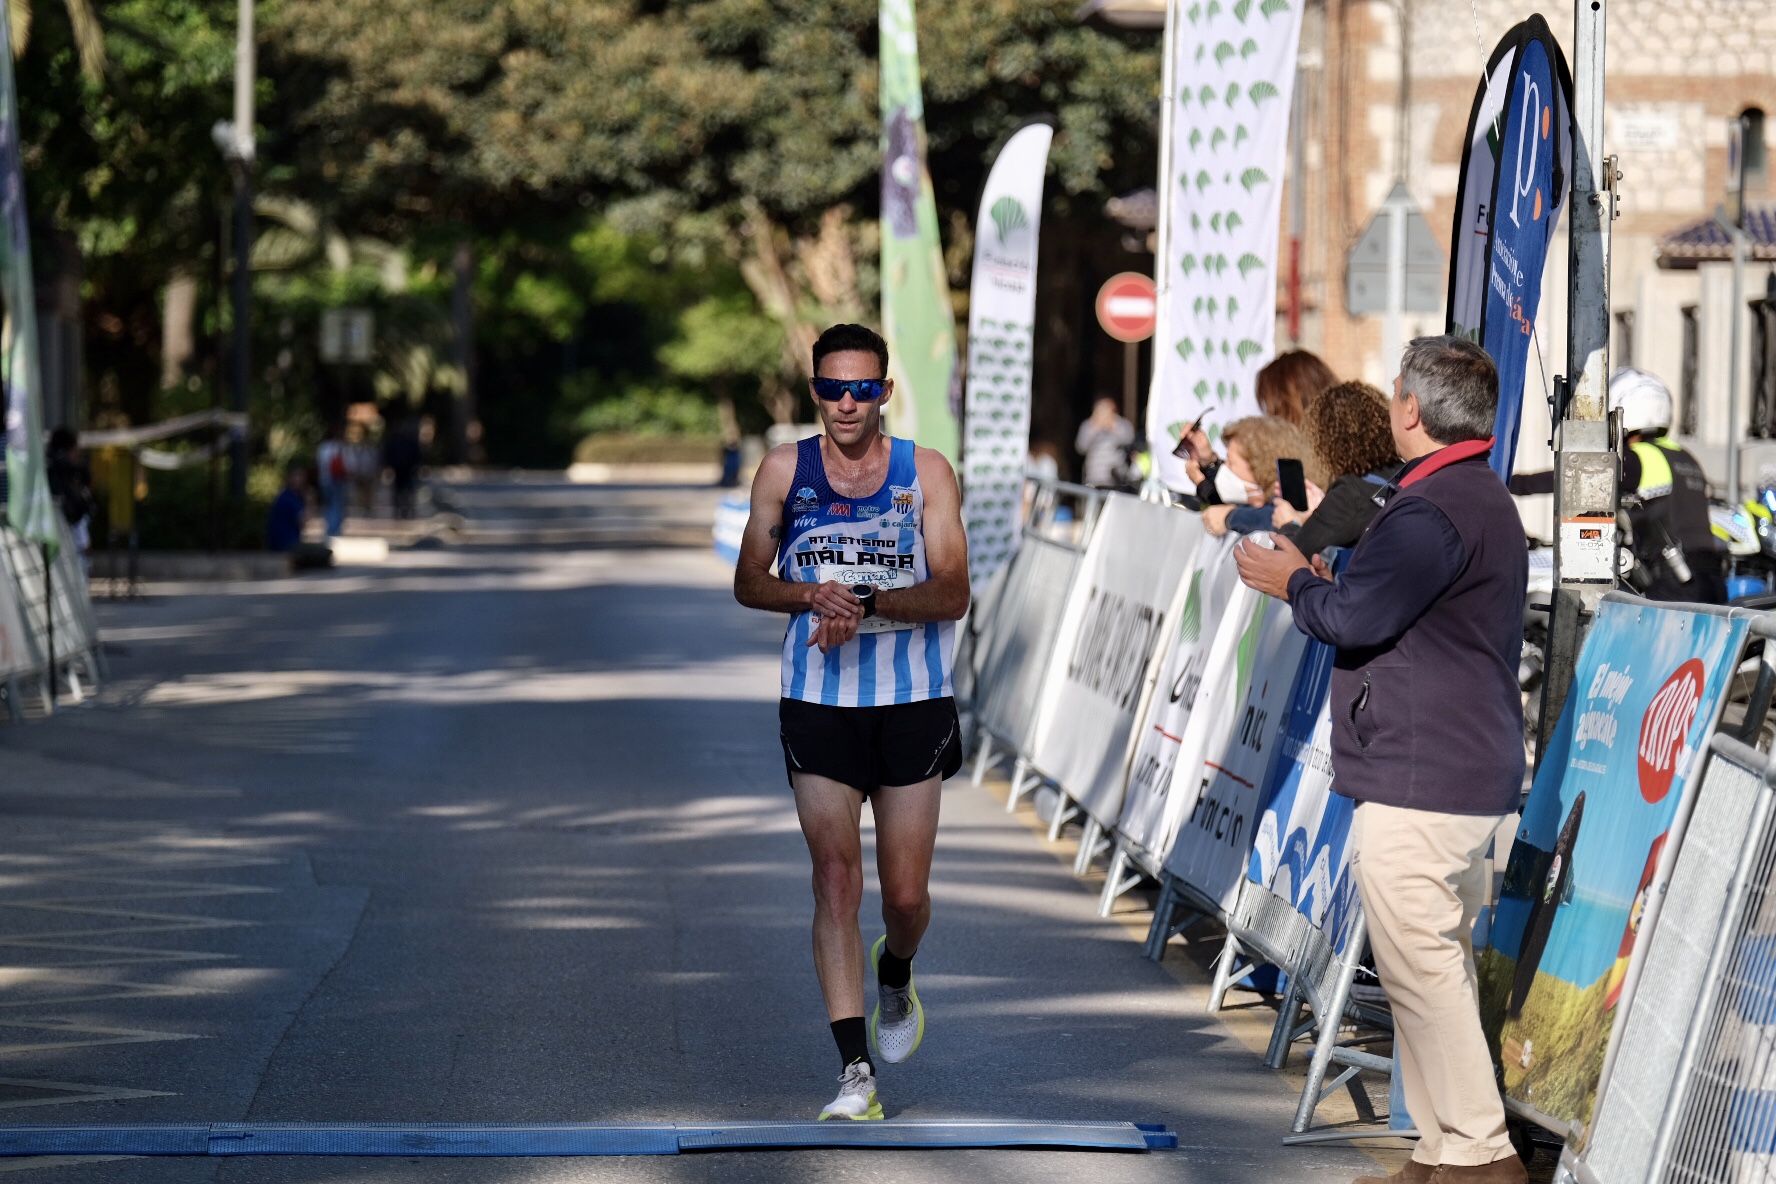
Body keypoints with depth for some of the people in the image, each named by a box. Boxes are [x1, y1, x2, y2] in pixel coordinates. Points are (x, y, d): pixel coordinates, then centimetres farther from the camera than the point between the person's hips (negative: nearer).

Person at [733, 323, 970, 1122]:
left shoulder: (925, 473, -2)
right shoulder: (785, 471, 2)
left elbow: (953, 594, -9)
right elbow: (749, 584, 6)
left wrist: (865, 602, -24)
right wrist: (814, 594, -14)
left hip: (912, 704, 0)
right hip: (819, 704, 0)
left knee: (906, 894, 4)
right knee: (836, 879, -8)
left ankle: (895, 978, 39)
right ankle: (854, 1069, -8)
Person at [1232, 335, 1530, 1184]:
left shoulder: (1432, 511, -19)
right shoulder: (1479, 497, 18)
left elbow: (1353, 616, -23)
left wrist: (1294, 583, -4)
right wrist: (1320, 581, 11)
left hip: (1418, 782, -11)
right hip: (1465, 775, 11)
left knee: (1421, 969, -8)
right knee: (1441, 969, 15)